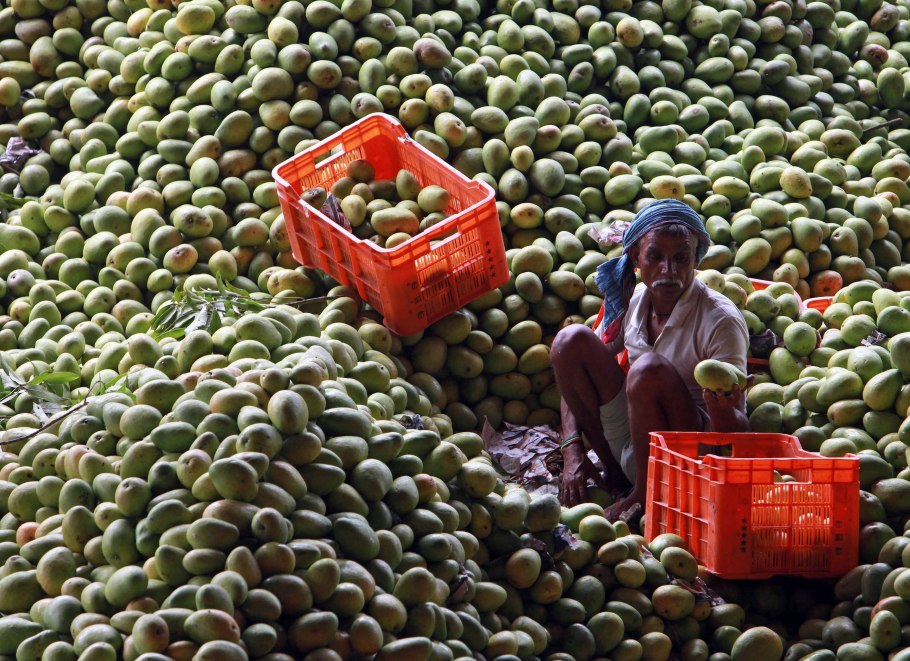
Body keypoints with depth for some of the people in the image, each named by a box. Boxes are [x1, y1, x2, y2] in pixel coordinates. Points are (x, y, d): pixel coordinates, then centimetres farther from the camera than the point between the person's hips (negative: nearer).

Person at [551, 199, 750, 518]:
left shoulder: (720, 321, -18)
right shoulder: (631, 302, -3)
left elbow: (737, 432, -20)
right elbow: (575, 372, 5)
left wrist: (722, 411, -45)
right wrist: (572, 451, -10)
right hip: (630, 448, 6)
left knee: (648, 369, -33)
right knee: (571, 339, -11)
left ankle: (645, 496, -14)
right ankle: (614, 470, 0)